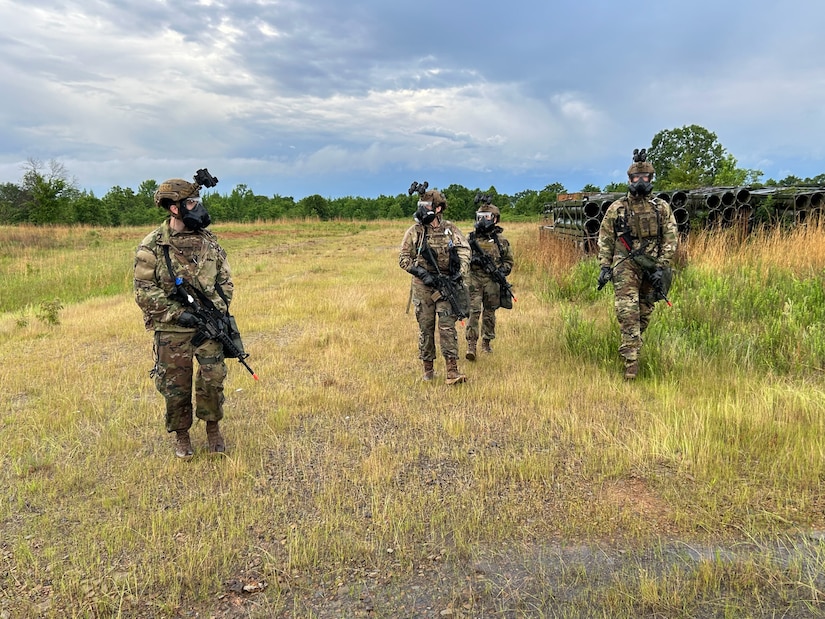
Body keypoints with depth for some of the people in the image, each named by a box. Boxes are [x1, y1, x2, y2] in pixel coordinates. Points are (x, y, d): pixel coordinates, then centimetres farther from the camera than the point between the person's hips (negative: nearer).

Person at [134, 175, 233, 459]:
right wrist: (177, 313, -16)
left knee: (213, 378, 0)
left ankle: (213, 427, 23)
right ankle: (181, 435, 27)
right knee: (176, 385, 7)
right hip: (172, 330, -2)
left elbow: (225, 280, 10)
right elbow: (144, 290, -9)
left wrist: (218, 310, -4)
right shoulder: (152, 246, -8)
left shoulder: (209, 241, 5)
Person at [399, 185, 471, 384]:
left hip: (446, 285, 0)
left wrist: (459, 273, -13)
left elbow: (464, 252, 3)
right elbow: (403, 258, 2)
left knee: (447, 327, -6)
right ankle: (428, 369, 20)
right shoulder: (414, 231, 1)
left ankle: (452, 372, -7)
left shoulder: (451, 230, 3)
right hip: (423, 286, 1)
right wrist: (421, 272, -12)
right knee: (425, 328, 7)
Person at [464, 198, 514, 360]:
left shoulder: (501, 241, 5)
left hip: (493, 282, 1)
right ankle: (471, 345, -9)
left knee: (489, 314, 10)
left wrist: (502, 271, -6)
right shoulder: (470, 238, 3)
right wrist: (472, 259, -14)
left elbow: (509, 261, 13)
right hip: (473, 280, -1)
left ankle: (486, 343, 24)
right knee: (473, 312, -10)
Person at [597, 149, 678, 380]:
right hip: (625, 265, -2)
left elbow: (670, 238, 2)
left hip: (651, 267, 2)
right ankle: (631, 360, -12)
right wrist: (605, 266, -2)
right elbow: (605, 239, 5)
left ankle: (629, 349, 32)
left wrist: (661, 267, -6)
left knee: (644, 313, 10)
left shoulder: (662, 208, 4)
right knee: (628, 312, -12)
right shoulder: (616, 208, 2)